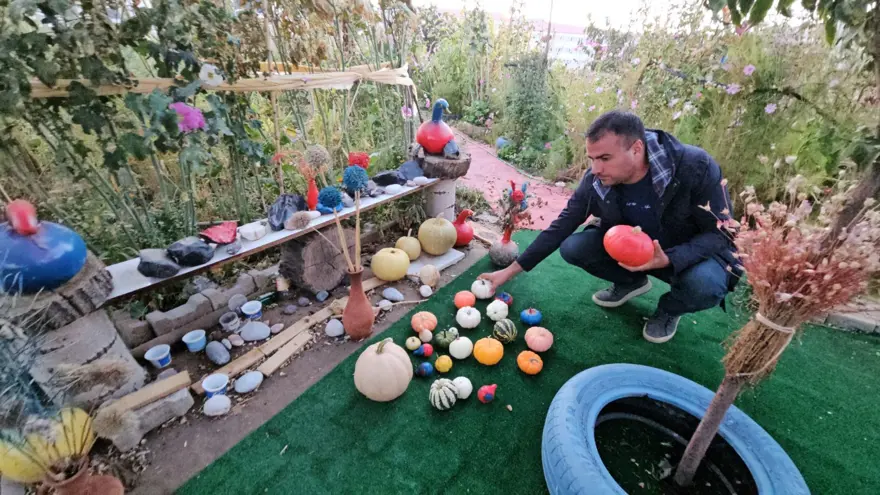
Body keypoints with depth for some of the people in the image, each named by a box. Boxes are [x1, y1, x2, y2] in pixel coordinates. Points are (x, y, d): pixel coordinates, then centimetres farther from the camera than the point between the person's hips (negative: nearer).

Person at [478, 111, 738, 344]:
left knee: (705, 285, -36)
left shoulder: (694, 166, -30)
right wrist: (510, 271, -15)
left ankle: (670, 309, 4)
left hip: (690, 253, -3)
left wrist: (668, 259, -41)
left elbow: (722, 233, -20)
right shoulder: (595, 180, -21)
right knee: (572, 248, -18)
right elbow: (560, 228, -14)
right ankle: (631, 281, 12)